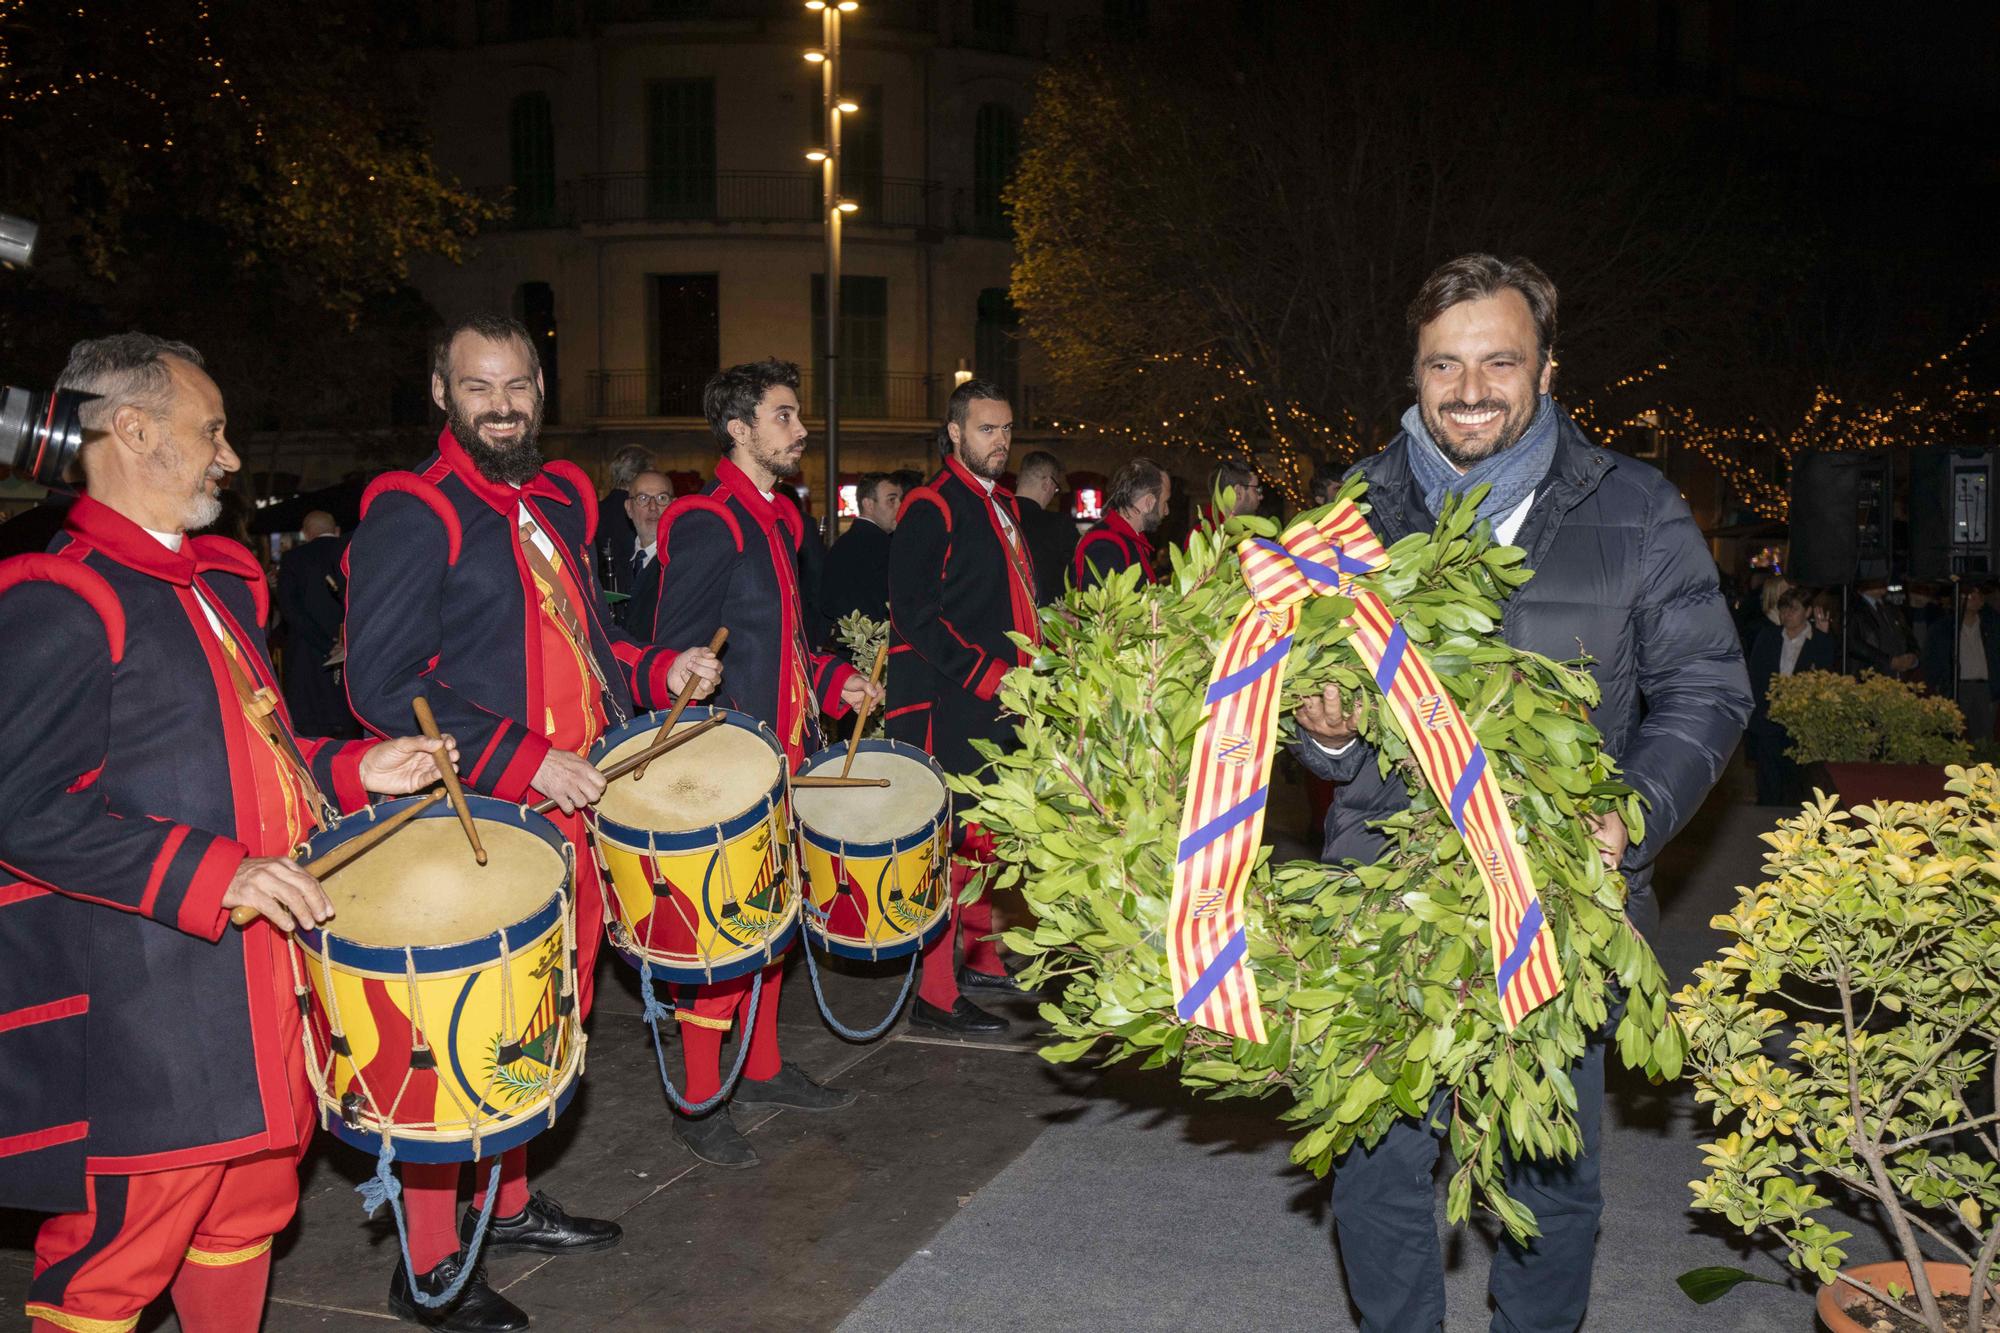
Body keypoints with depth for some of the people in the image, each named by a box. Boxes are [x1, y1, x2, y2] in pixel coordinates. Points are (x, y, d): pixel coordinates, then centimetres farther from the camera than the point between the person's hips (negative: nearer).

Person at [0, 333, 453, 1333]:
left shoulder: (213, 585, 15)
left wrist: (353, 769, 10)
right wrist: (212, 875, -27)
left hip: (246, 985, 9)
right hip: (132, 1016, -9)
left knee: (248, 1207, 19)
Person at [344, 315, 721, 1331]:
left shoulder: (559, 501, 13)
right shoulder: (412, 515, -12)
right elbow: (383, 684, -18)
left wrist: (658, 671, 6)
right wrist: (523, 762, -21)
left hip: (570, 808, 8)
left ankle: (509, 1204, 35)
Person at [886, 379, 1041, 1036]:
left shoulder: (1002, 505, 18)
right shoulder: (931, 508, -10)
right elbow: (912, 612, -18)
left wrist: (1025, 672, 13)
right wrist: (983, 674, -19)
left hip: (999, 706, 9)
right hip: (949, 708, -9)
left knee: (988, 835, 17)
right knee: (952, 843, -6)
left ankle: (981, 957, 32)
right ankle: (935, 994, 1)